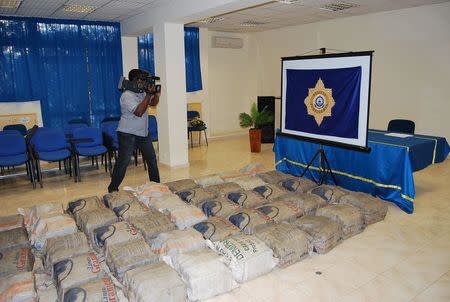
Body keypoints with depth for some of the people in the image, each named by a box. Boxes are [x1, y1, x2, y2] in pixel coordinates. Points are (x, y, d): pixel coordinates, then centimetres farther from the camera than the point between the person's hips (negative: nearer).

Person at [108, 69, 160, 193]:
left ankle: (156, 184, 28)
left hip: (143, 133, 9)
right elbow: (139, 112, -29)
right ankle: (113, 189, 8)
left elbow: (153, 103, 19)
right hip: (128, 135, -8)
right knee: (123, 162, -4)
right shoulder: (127, 96, -19)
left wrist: (156, 95, -4)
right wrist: (148, 95, -26)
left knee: (152, 159, 14)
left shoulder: (142, 92, 6)